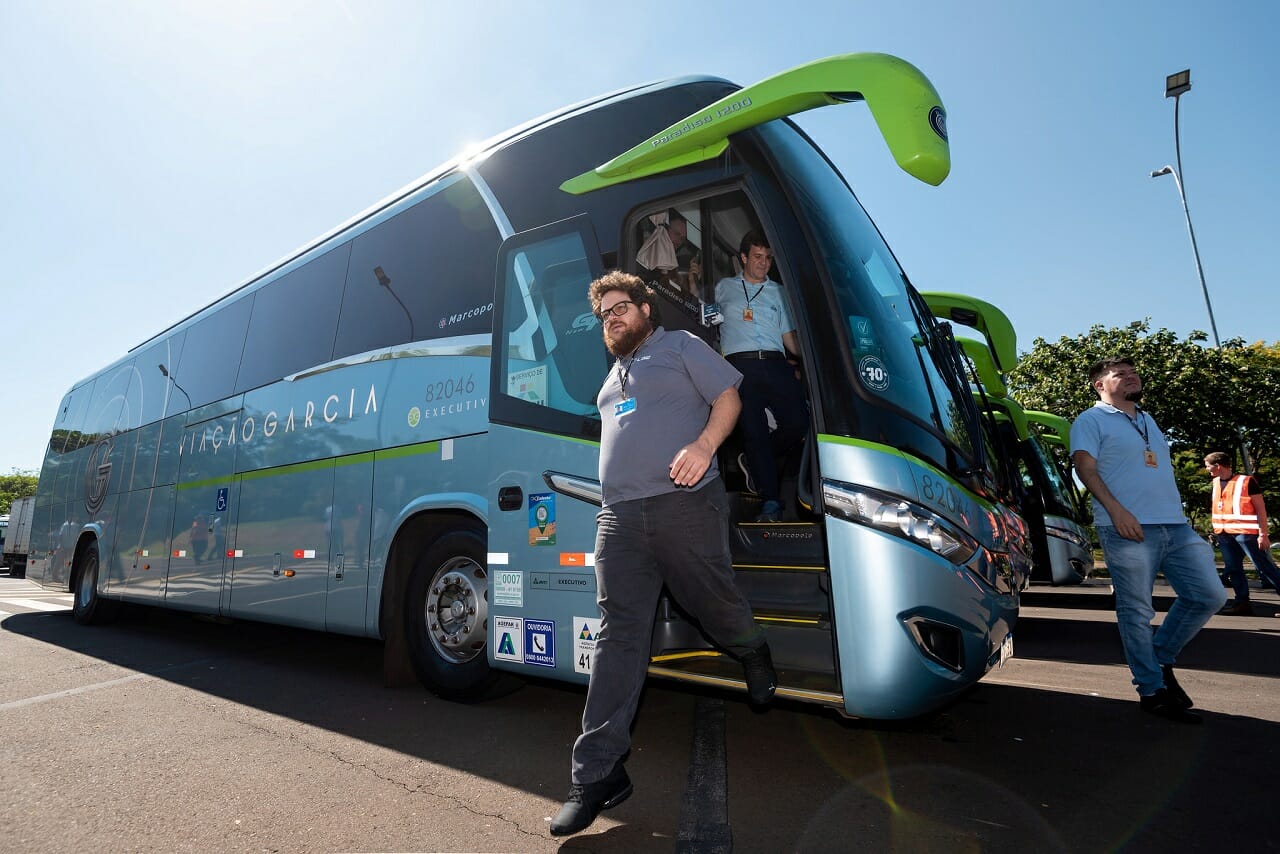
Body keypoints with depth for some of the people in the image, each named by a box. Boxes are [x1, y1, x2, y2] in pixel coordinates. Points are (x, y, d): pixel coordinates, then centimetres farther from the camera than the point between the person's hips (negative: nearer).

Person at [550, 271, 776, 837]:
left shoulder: (680, 346, 10)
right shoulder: (613, 375, 28)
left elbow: (727, 396, 2)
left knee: (712, 602, 6)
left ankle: (754, 655, 43)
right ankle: (597, 773, 2)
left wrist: (703, 445, -16)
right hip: (619, 515, 5)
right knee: (618, 635, -1)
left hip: (684, 502, -5)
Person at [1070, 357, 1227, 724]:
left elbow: (1163, 471, 29)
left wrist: (1177, 514, 21)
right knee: (1136, 611, -3)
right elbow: (1085, 467, -11)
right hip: (1129, 529, -7)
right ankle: (1152, 690, 10)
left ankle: (1162, 659, 21)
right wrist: (1116, 510, -23)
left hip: (1176, 525, 8)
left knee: (1209, 595, 4)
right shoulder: (1091, 420, 0)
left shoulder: (1148, 420, 25)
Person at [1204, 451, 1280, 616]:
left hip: (1246, 532, -7)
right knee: (1233, 569, 8)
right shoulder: (1216, 482, 12)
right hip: (1224, 533, 7)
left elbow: (1260, 508, -10)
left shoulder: (1246, 481, -9)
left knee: (1264, 567, -4)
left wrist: (1263, 534, -14)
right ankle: (1242, 603, 13)